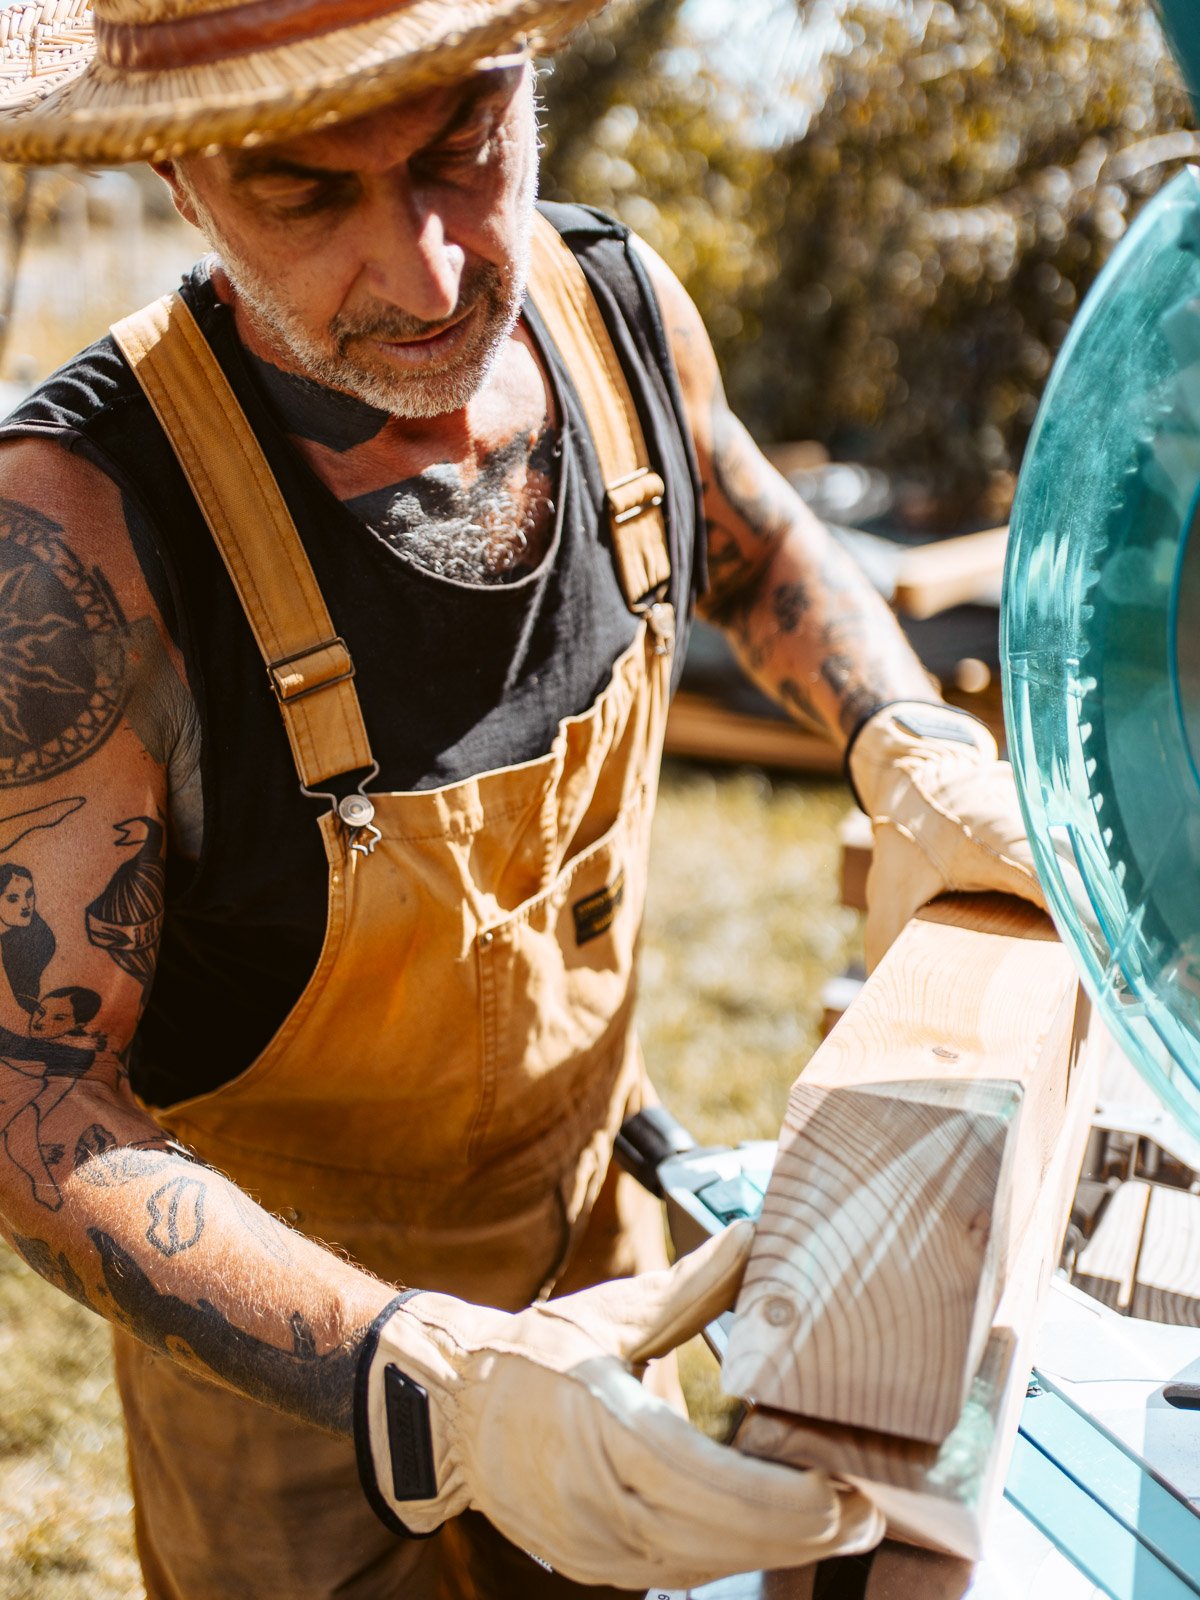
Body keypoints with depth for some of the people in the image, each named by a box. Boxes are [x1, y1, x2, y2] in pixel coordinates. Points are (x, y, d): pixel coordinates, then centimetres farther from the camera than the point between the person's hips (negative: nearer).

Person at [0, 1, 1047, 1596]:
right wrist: (429, 1388, -40)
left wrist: (915, 750, -11)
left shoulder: (618, 309, -15)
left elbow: (757, 546, 7)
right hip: (283, 1327, -5)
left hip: (591, 1233, 5)